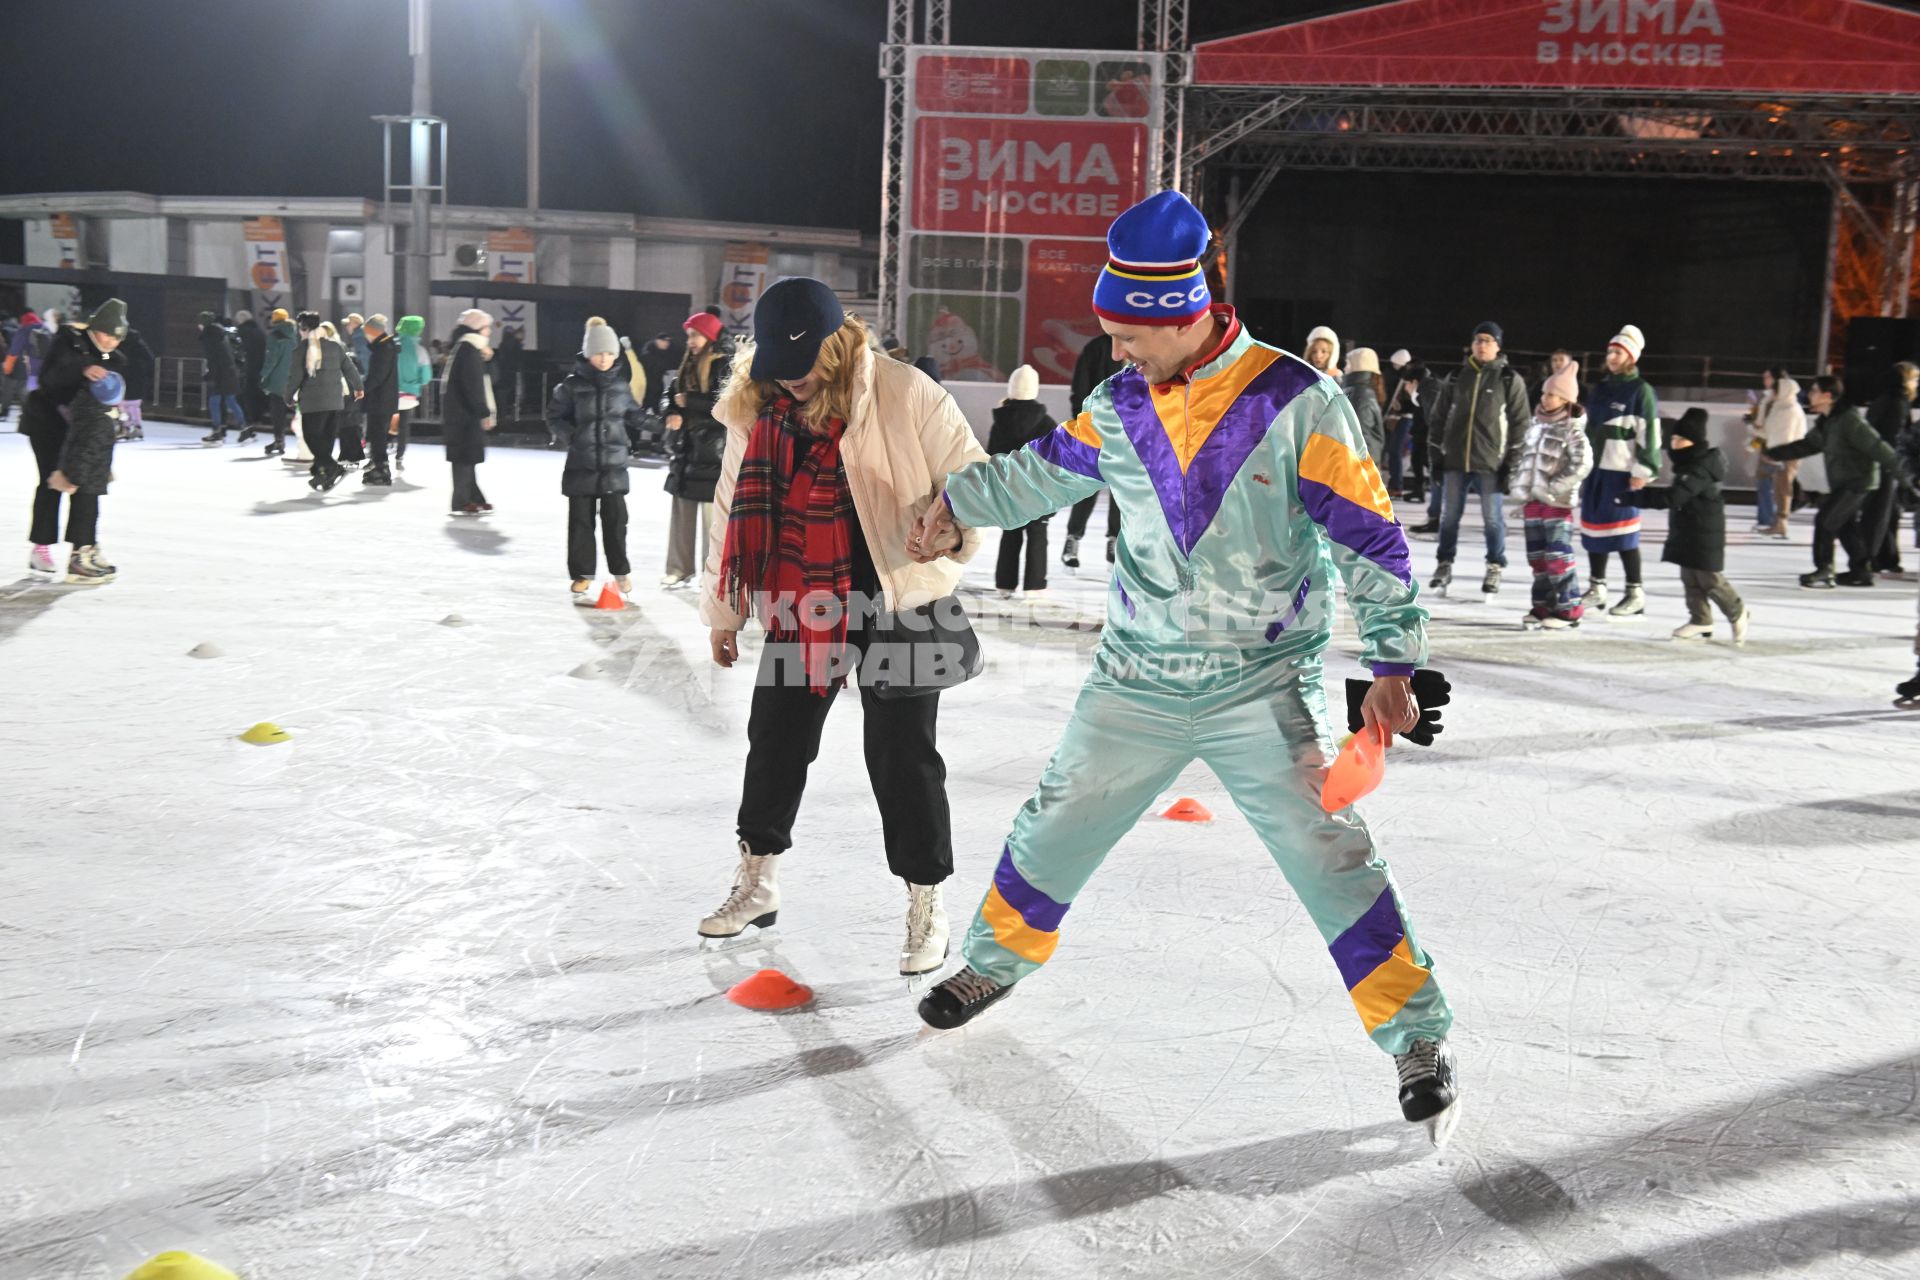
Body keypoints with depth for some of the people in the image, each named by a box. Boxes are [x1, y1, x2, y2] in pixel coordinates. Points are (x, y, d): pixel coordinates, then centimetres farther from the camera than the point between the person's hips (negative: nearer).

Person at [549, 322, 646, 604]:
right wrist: (570, 437, -9)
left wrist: (630, 441, 6)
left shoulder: (621, 384, 3)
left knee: (615, 518, 4)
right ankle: (581, 575, 13)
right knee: (581, 521, 4)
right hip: (581, 464, -2)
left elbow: (633, 415, 16)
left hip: (614, 464, 2)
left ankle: (620, 571, 19)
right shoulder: (573, 385, -5)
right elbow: (555, 416, 3)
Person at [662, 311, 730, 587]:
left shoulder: (725, 366, -8)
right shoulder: (689, 366, 15)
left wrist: (688, 402, -13)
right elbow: (673, 395, 21)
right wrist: (673, 413, -1)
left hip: (712, 450, -8)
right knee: (682, 512, 10)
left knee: (712, 515, -6)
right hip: (686, 448, 8)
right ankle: (679, 569, 17)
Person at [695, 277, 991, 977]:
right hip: (801, 601, 5)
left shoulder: (906, 395, -15)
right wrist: (723, 609, 15)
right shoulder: (755, 408, 0)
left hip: (897, 601, -5)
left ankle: (927, 905, 15)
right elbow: (734, 510, 10)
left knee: (902, 753, -1)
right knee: (776, 736, 13)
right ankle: (757, 882, 33)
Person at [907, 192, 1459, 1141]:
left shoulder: (1297, 403, -14)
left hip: (1264, 687, -4)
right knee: (1059, 825, 13)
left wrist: (1392, 664, -13)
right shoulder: (1119, 406, -1)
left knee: (1328, 856, -10)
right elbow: (1047, 468, 19)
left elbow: (1367, 537, -11)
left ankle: (1417, 1035, 5)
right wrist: (959, 506, 26)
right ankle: (997, 960, 39)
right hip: (1137, 676, 4)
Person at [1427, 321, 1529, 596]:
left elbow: (1521, 423, -2)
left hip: (1491, 462, -3)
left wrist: (1512, 463, -7)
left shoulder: (1510, 380, -1)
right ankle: (1444, 564, 20)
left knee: (1493, 517, 3)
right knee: (1449, 515, 8)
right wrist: (1436, 455, 6)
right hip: (1455, 460, 3)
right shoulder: (1457, 378, 8)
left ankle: (1495, 567, 16)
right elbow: (1439, 417, 12)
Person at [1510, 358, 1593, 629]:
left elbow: (1582, 465, -18)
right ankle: (1543, 606, 19)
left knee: (1558, 556, -9)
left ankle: (1568, 609, -3)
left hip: (1557, 504, -7)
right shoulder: (1536, 425, 14)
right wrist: (1520, 487, 10)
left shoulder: (1571, 430, -9)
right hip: (1533, 502, 8)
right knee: (1537, 557, 11)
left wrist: (1553, 488, -20)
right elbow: (1524, 459, 23)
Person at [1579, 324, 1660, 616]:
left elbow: (1650, 434, -11)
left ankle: (1635, 594, 1)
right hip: (1595, 469, 7)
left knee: (1624, 532, -7)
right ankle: (1596, 589, 21)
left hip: (1622, 471, -7)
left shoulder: (1641, 391, -6)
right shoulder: (1599, 390, 16)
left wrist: (1642, 471, -16)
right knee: (1593, 527, 10)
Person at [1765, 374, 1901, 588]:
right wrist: (1774, 454, 20)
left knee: (1825, 521, -11)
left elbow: (1875, 446, -23)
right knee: (1846, 526, 16)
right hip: (1842, 483, 9)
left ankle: (1823, 572, -6)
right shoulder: (1826, 422, 8)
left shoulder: (1849, 420, -20)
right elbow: (1806, 445, 20)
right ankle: (1861, 571, 25)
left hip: (1858, 482, -9)